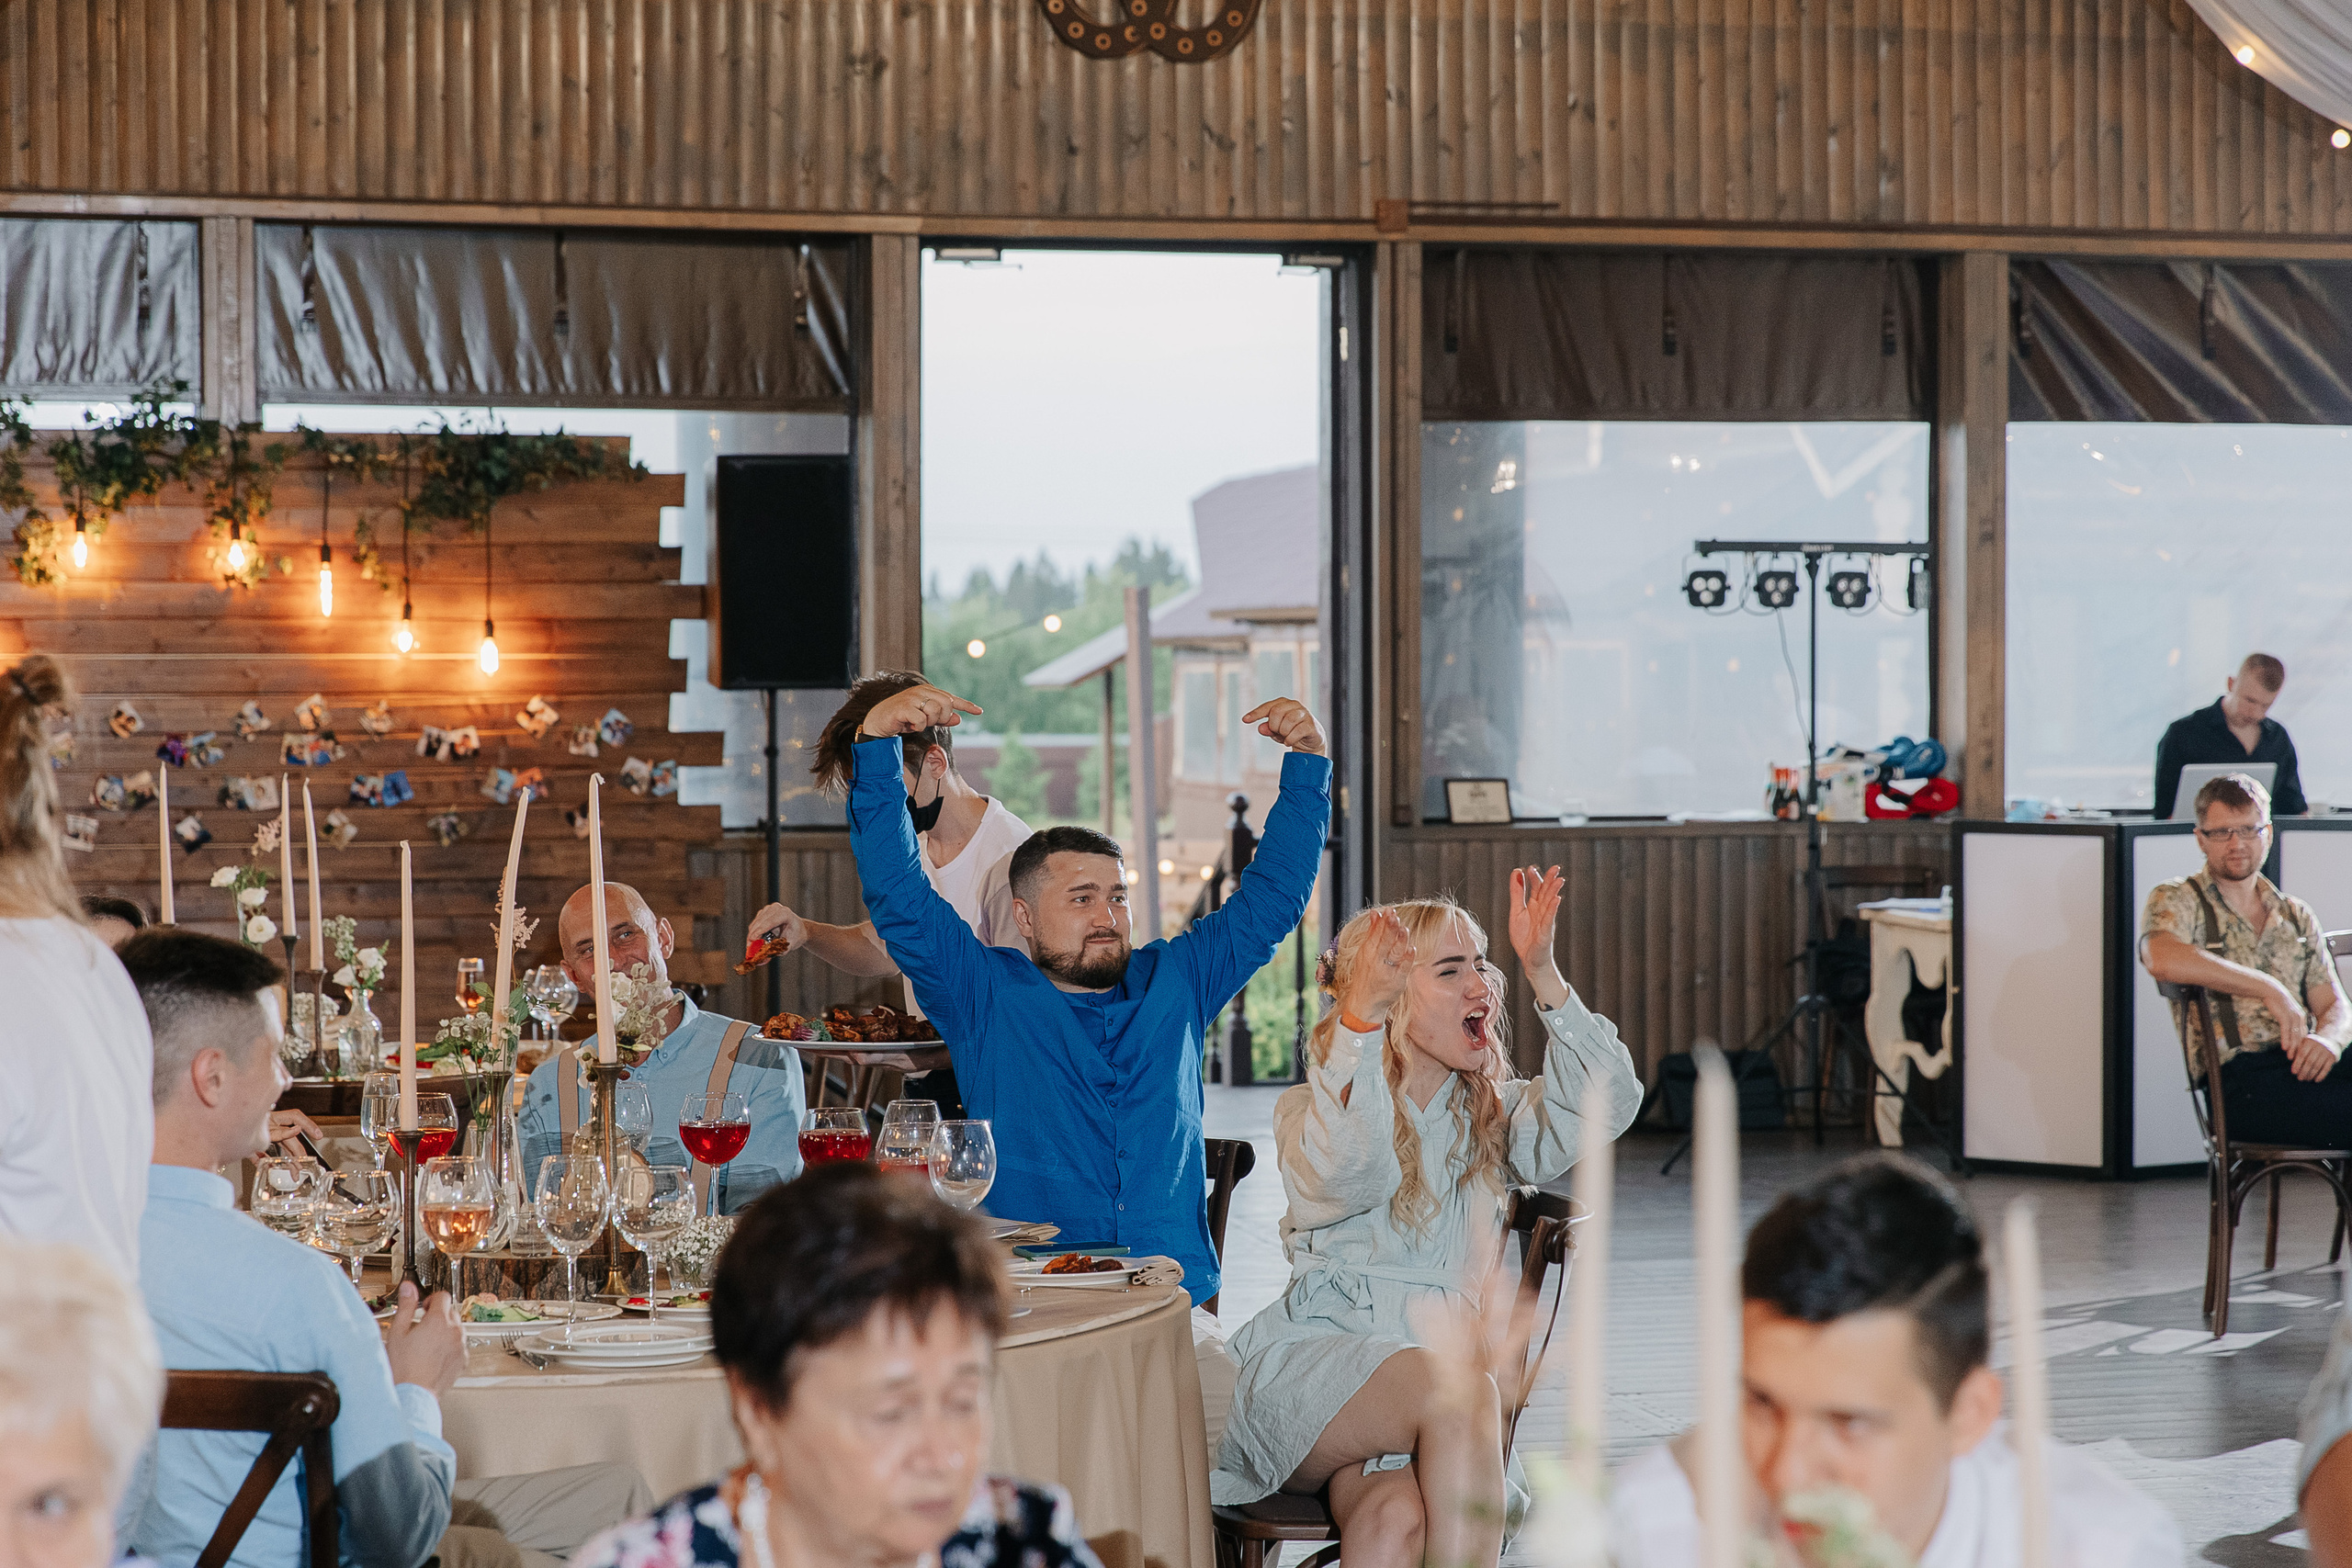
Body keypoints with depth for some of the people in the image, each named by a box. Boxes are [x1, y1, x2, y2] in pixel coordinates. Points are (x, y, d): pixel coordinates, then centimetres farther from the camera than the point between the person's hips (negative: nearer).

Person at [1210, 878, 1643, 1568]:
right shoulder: (1310, 1113, 8)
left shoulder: (1493, 1116, 20)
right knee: (1459, 1389, -35)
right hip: (1313, 1366, -2)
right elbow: (1349, 1173, -17)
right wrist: (1359, 1011, -30)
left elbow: (1607, 1105, 1)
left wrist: (1542, 971, -8)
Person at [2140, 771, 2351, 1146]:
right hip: (2241, 1077, -5)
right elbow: (2163, 960, -15)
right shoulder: (2175, 901, 9)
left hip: (2305, 1067, 6)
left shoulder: (2297, 916, 27)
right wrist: (2267, 988, -14)